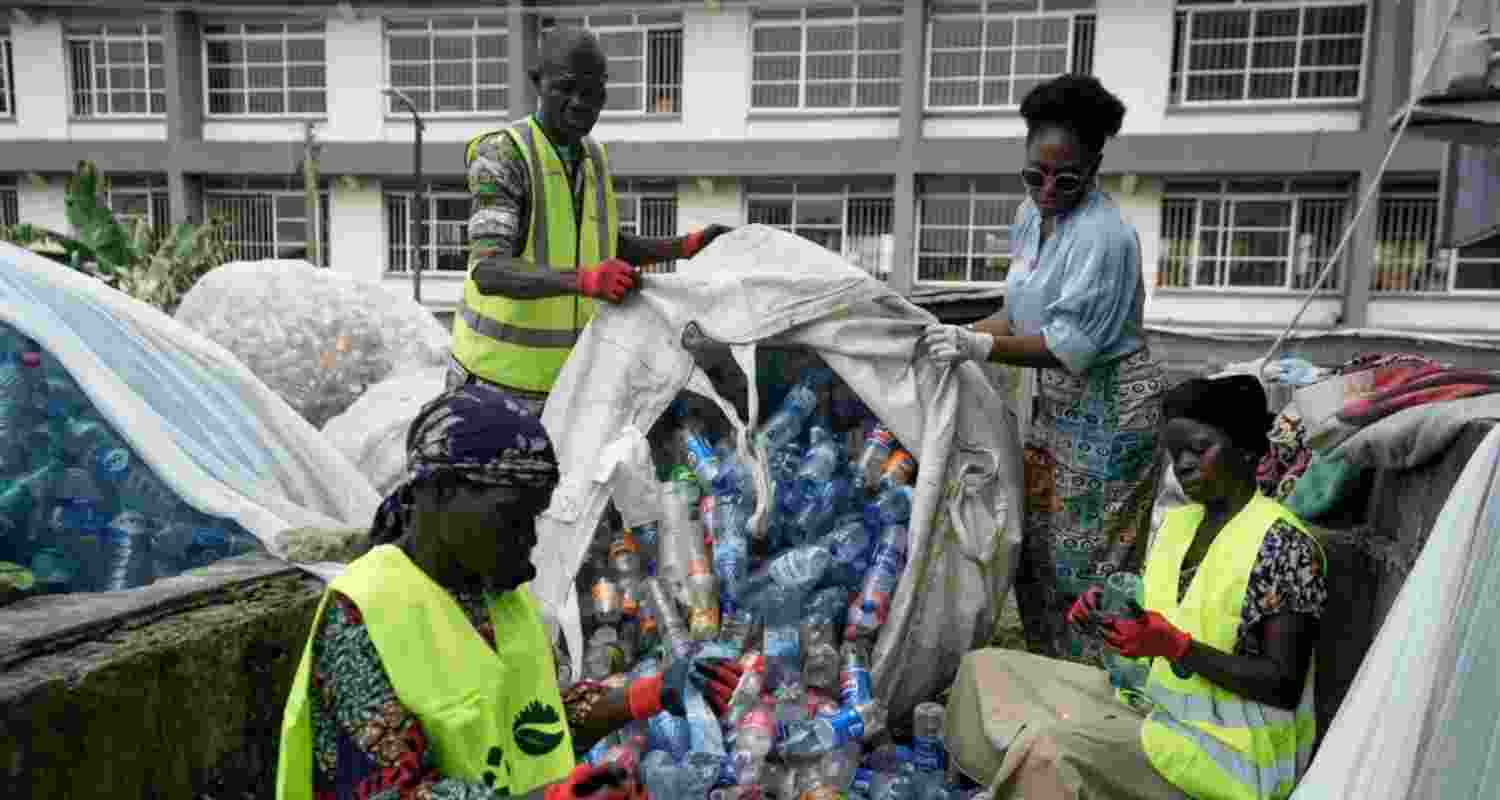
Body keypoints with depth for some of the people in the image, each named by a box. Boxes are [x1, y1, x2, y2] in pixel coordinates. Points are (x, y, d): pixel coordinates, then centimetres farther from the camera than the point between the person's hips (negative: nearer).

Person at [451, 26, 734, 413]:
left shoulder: (592, 156, 8)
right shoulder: (503, 154, -15)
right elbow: (488, 271, -27)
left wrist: (686, 246, 10)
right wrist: (583, 280, -42)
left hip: (573, 372, 6)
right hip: (500, 374, -6)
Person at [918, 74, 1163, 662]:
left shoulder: (1102, 235, -22)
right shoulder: (1032, 215, 4)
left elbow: (1069, 346, -27)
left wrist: (980, 347, -35)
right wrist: (963, 335, -1)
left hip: (1107, 409, -8)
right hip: (1056, 403, 9)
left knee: (1088, 560, -1)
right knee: (1037, 546, 15)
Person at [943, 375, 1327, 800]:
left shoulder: (1285, 544, -14)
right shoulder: (1176, 523, 8)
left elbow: (1285, 686, -17)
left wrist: (1176, 646, -26)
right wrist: (1111, 613, -8)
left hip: (1232, 742, -8)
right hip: (1155, 704, 8)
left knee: (1051, 747, -31)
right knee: (987, 668, 2)